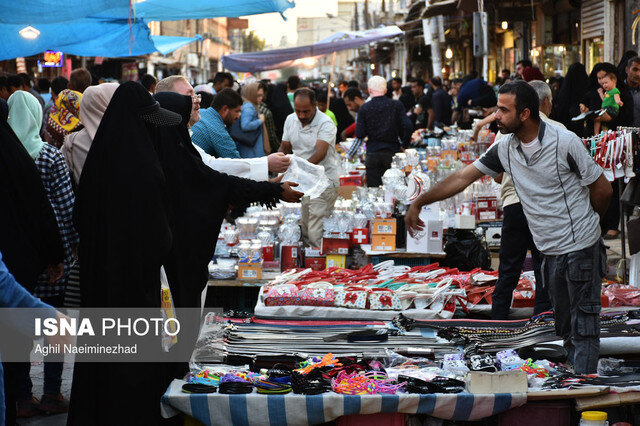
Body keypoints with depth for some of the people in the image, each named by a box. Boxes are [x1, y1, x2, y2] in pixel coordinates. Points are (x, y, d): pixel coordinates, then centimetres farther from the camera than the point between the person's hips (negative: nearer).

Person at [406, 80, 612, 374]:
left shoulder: (565, 142, -14)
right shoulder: (505, 148, 4)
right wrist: (419, 203, 9)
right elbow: (463, 177, 11)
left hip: (580, 249, -6)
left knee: (583, 327, -6)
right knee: (565, 326, 10)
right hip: (550, 252, 7)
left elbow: (602, 189, -5)